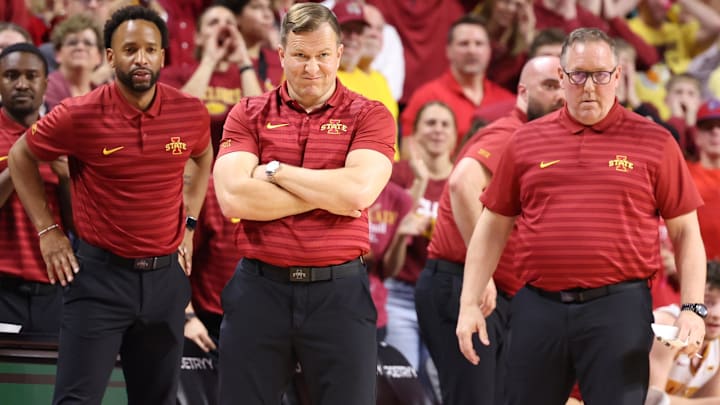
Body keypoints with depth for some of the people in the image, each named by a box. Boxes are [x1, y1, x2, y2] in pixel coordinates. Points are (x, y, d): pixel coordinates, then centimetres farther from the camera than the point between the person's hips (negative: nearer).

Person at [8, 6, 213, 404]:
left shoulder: (191, 113, -3)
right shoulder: (78, 116, -12)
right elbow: (20, 157, 5)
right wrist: (47, 230, 0)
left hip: (166, 276, 4)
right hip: (99, 274, -4)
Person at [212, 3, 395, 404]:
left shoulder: (370, 116, 0)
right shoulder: (249, 115, 4)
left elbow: (359, 190, -17)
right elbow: (233, 198, -11)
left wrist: (275, 171, -9)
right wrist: (325, 196, -11)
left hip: (339, 291, -1)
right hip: (260, 288, 1)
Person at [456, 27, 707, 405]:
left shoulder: (653, 142, 4)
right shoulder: (526, 141, 10)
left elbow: (685, 233, 5)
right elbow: (492, 228, 14)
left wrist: (692, 308, -6)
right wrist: (469, 303, 7)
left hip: (618, 307, -2)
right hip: (539, 307, 3)